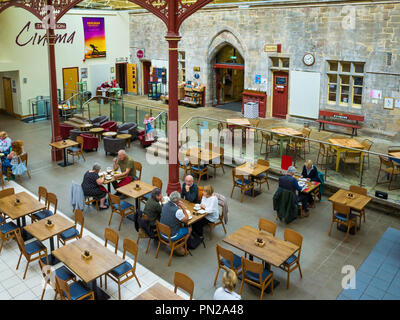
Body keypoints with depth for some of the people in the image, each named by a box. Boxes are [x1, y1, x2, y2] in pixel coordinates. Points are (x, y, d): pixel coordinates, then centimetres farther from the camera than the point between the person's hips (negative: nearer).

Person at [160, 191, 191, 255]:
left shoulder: (165, 205, -6)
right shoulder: (177, 211, -29)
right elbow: (186, 220, -12)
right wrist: (183, 208, -12)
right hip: (171, 236, -7)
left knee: (180, 225, 28)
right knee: (189, 229, 14)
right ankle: (179, 247, 18)